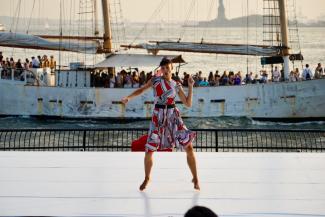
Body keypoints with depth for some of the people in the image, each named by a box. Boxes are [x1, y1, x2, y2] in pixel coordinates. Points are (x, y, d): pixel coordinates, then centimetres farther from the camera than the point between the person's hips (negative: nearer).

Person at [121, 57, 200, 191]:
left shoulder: (177, 85, 7)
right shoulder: (155, 80, 6)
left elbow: (188, 104, 8)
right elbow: (141, 90, 15)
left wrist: (191, 86, 0)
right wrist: (128, 97, 0)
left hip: (173, 116, 0)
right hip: (158, 118, 0)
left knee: (189, 147, -10)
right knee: (149, 151, -2)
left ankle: (195, 179, 4)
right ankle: (147, 178, 24)